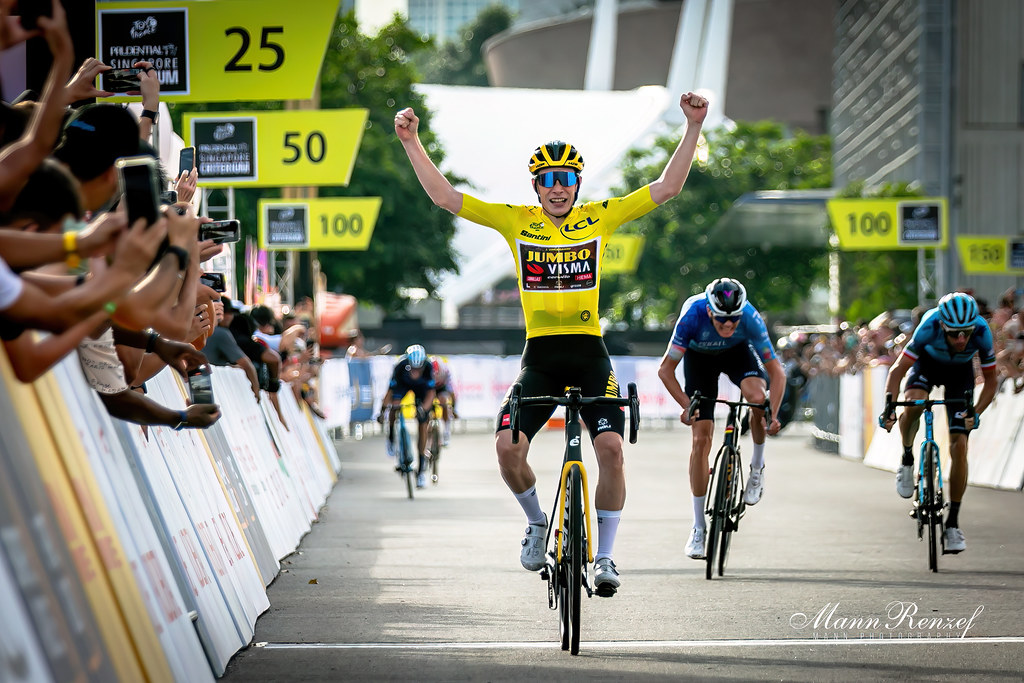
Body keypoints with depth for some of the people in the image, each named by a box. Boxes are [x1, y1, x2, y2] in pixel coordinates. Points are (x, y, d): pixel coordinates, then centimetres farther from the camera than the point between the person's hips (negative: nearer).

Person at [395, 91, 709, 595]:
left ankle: (604, 556, 1)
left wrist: (693, 127, -7)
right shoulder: (516, 221, 4)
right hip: (539, 355, 0)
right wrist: (412, 142, -8)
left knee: (611, 447, -16)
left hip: (589, 352, 0)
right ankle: (537, 523, 13)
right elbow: (445, 197, 0)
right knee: (507, 447, -17)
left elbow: (666, 188, 1)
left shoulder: (600, 217, 4)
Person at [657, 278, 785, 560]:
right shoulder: (693, 315, -37)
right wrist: (686, 405, -41)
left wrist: (773, 415, -39)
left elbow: (776, 371, -27)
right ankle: (698, 529, 0)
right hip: (700, 357, 0)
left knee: (757, 396, -33)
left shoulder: (750, 318, -35)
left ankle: (757, 465, -4)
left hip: (738, 351, 0)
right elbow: (665, 369, -29)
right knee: (701, 438, -9)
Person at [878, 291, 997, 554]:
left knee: (959, 446, -9)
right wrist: (888, 408, -43)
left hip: (960, 372, 1)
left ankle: (953, 522, 1)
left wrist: (976, 413, -34)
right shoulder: (929, 328, -37)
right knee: (913, 403, -35)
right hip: (928, 362, -1)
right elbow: (898, 370, -30)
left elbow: (991, 381, -20)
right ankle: (907, 460, -5)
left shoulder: (982, 333, -33)